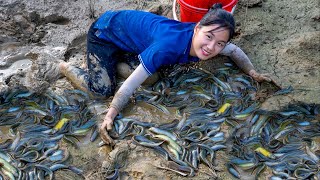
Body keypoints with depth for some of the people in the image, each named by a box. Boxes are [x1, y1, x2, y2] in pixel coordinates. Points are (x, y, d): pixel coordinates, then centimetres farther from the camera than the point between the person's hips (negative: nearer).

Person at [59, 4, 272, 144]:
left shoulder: (200, 39, -18)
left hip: (128, 25, 7)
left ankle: (115, 61, 16)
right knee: (104, 89, -12)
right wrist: (110, 116, -32)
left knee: (152, 78, -4)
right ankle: (66, 67, 13)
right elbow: (133, 81, -34)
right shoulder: (169, 45, -40)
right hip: (106, 30, -6)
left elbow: (234, 49, 3)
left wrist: (253, 73, -4)